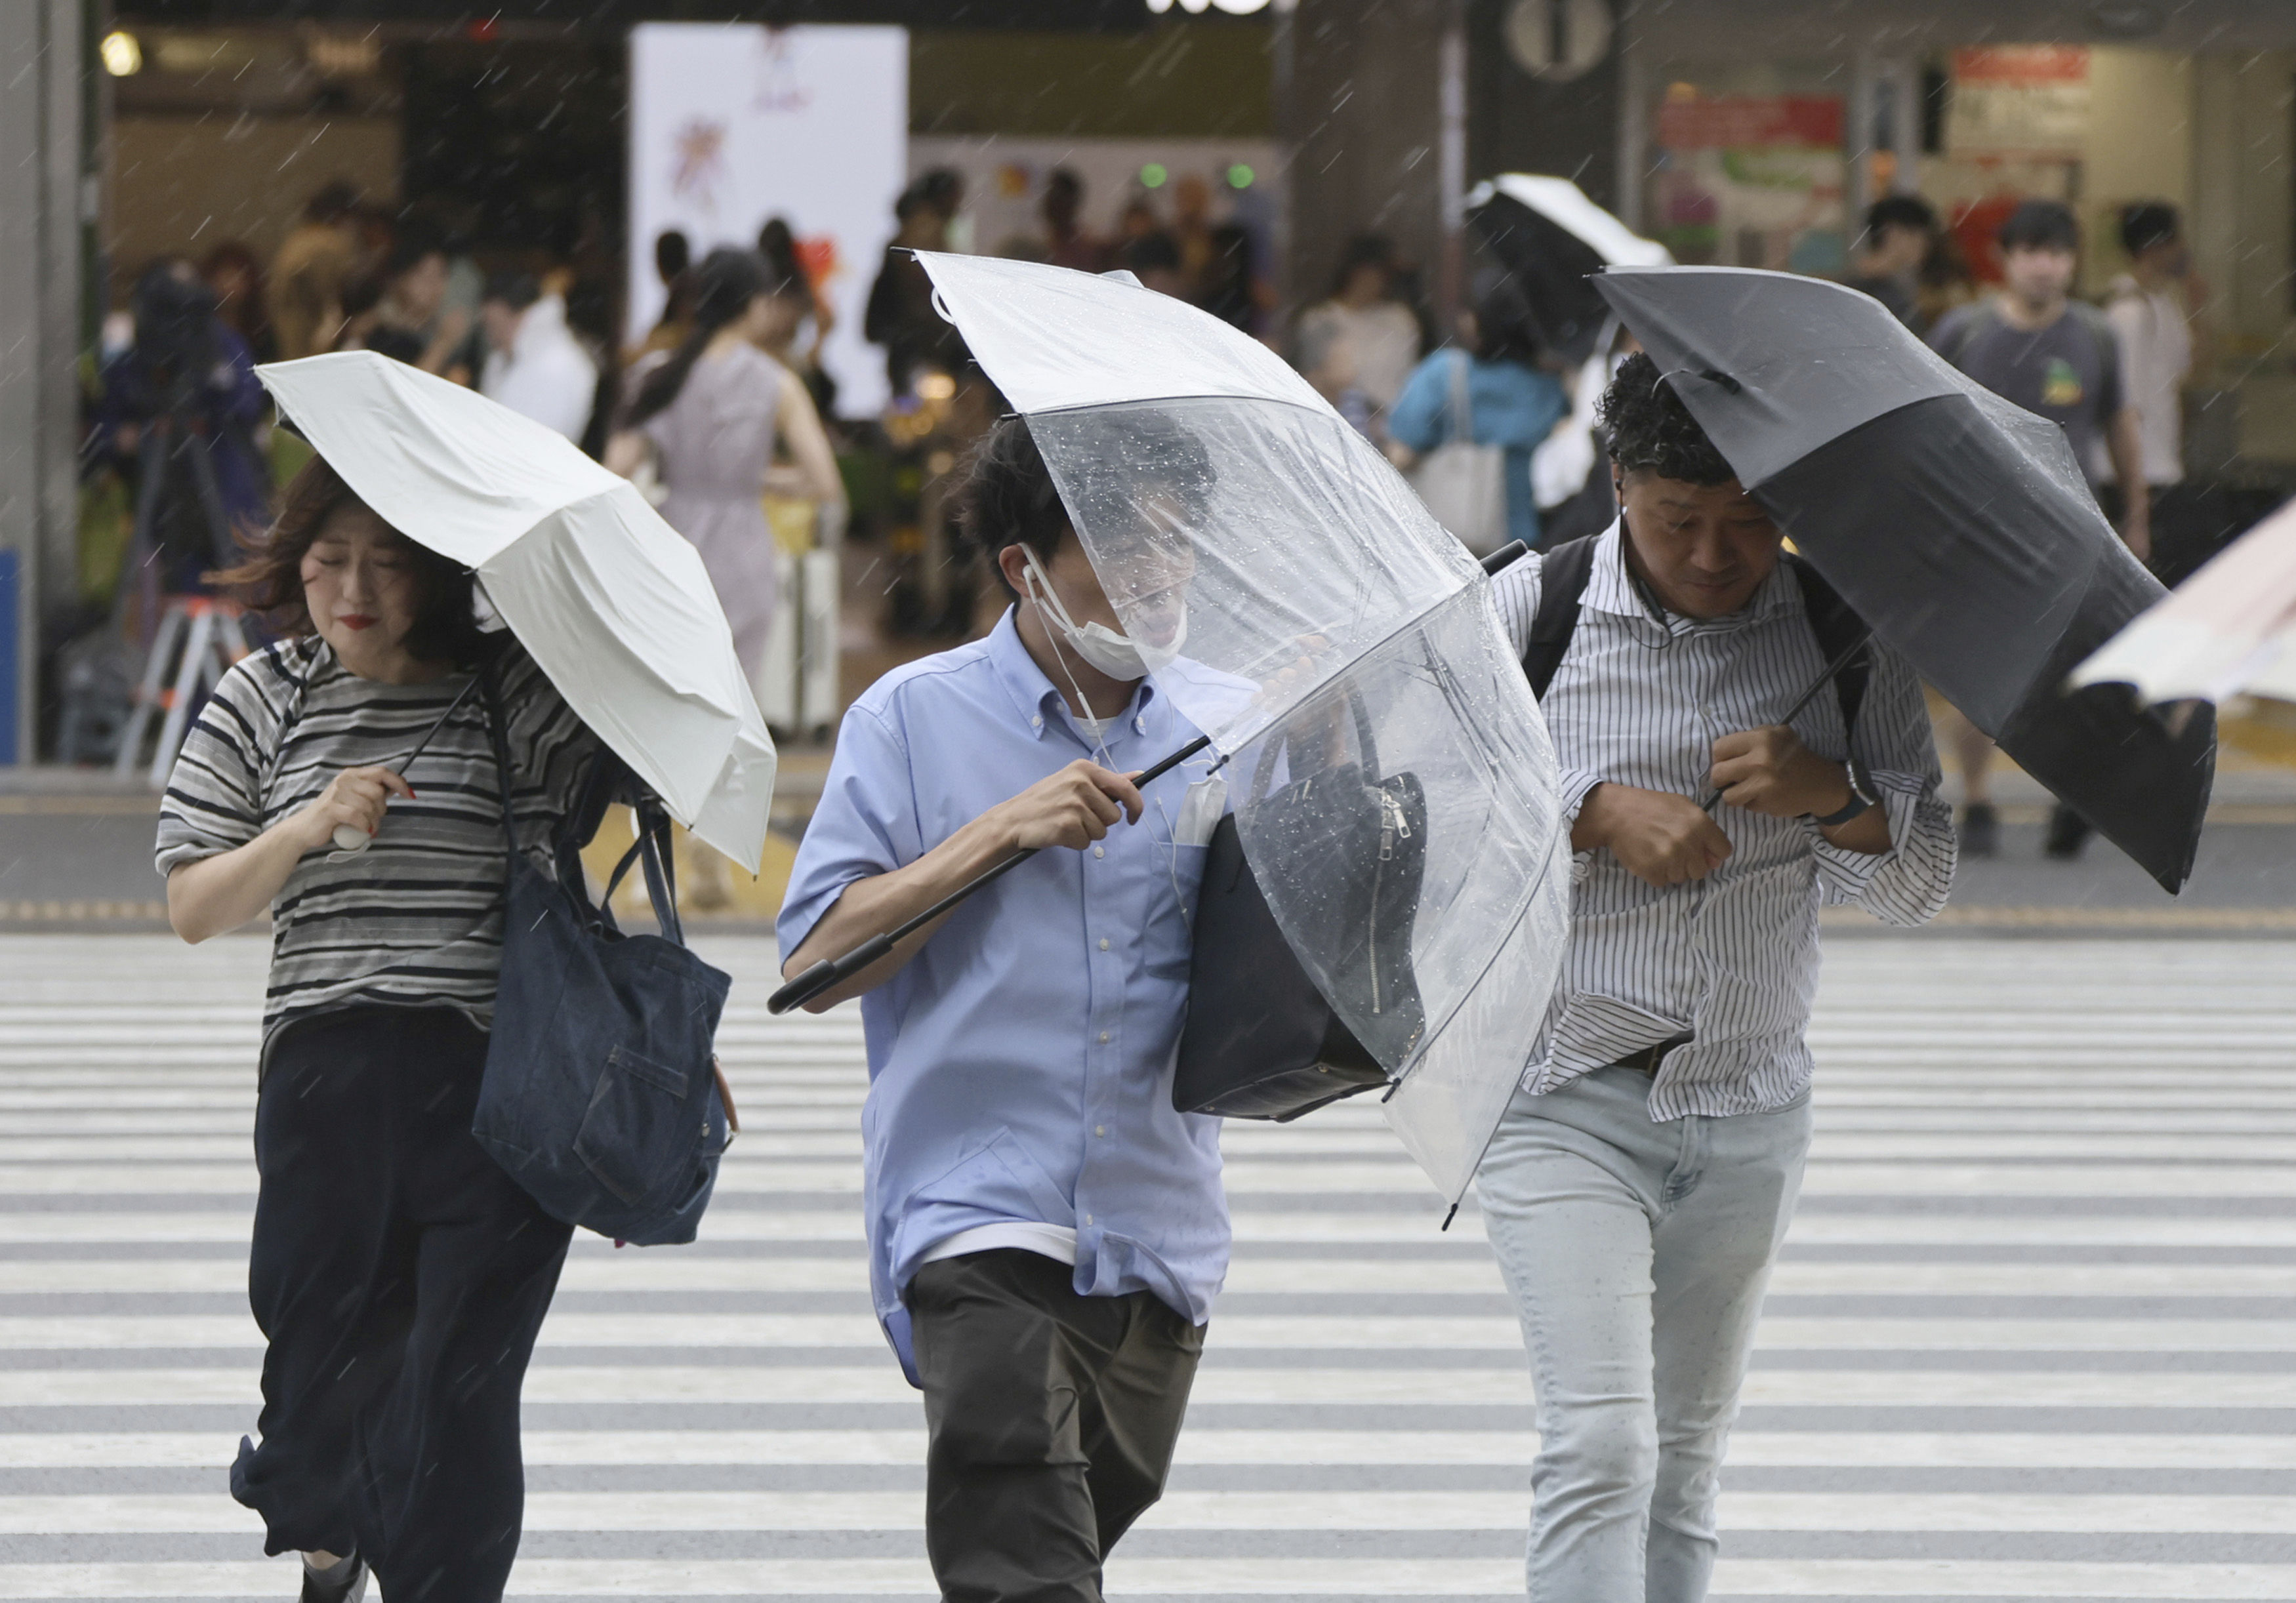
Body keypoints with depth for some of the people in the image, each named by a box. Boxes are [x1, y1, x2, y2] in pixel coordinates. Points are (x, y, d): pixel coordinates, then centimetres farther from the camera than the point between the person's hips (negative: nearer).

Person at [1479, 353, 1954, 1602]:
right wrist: (1594, 813, -20)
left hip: (1748, 1111, 4)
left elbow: (1919, 888, 2)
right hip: (1563, 1102, -4)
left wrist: (1834, 794, -19)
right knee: (1599, 1448, -18)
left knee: (1684, 1466, 12)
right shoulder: (1529, 612, -7)